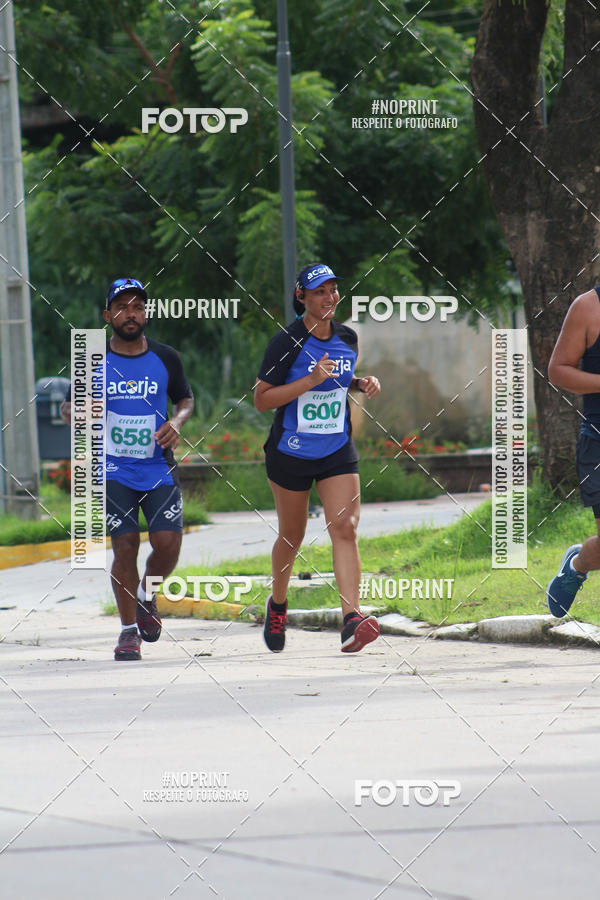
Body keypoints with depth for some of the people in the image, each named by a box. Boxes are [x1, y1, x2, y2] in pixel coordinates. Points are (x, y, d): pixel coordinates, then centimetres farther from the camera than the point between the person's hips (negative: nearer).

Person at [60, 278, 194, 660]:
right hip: (114, 471, -1)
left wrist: (177, 421, -4)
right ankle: (129, 629, 5)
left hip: (159, 468, 1)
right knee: (125, 546, -9)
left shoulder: (165, 358, 4)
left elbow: (186, 399, 18)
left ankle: (146, 595, 21)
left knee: (168, 544, -11)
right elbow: (67, 406, 9)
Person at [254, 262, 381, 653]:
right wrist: (311, 381, -24)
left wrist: (363, 383, 0)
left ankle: (352, 619, -24)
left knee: (345, 526, -14)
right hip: (291, 453, -3)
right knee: (292, 535, 10)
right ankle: (278, 604, 38)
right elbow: (262, 399, -14)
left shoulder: (348, 338, 3)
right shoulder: (287, 342, -13)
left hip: (338, 451, 3)